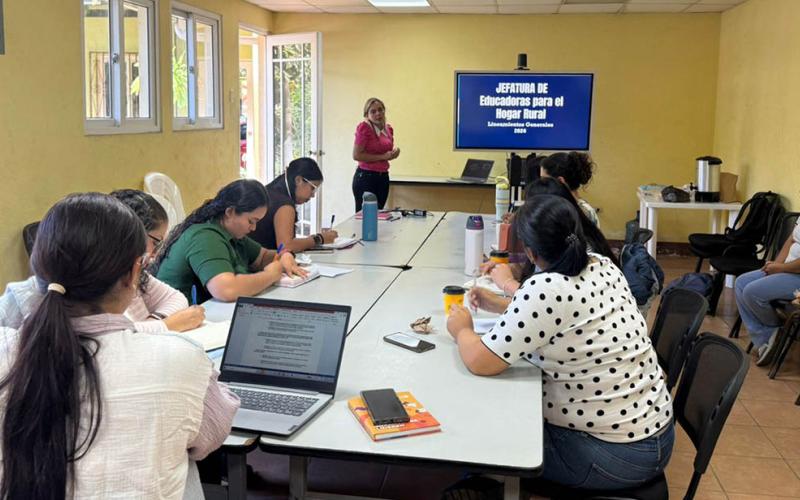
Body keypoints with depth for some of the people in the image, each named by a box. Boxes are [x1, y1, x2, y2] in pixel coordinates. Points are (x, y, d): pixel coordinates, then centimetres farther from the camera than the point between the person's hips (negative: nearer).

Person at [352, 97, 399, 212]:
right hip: (366, 177, -7)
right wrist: (383, 157, -16)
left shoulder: (388, 129, 10)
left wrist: (393, 153, 2)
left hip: (383, 177, 7)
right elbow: (356, 155, -17)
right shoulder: (364, 128, -11)